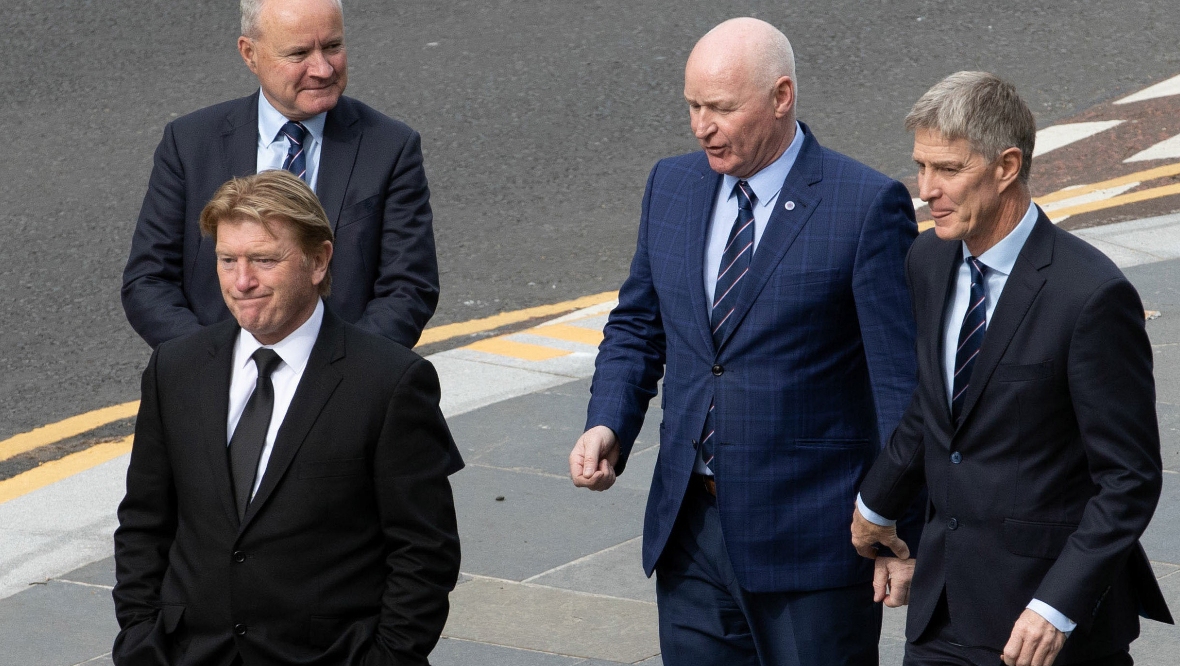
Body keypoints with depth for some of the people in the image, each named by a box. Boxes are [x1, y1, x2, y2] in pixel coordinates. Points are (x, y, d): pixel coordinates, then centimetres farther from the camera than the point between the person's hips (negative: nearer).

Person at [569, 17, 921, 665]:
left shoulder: (868, 205, -11)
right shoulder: (671, 186, 8)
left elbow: (901, 378, -11)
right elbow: (637, 327, 17)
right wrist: (607, 426, -3)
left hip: (809, 535, -5)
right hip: (689, 530, 6)